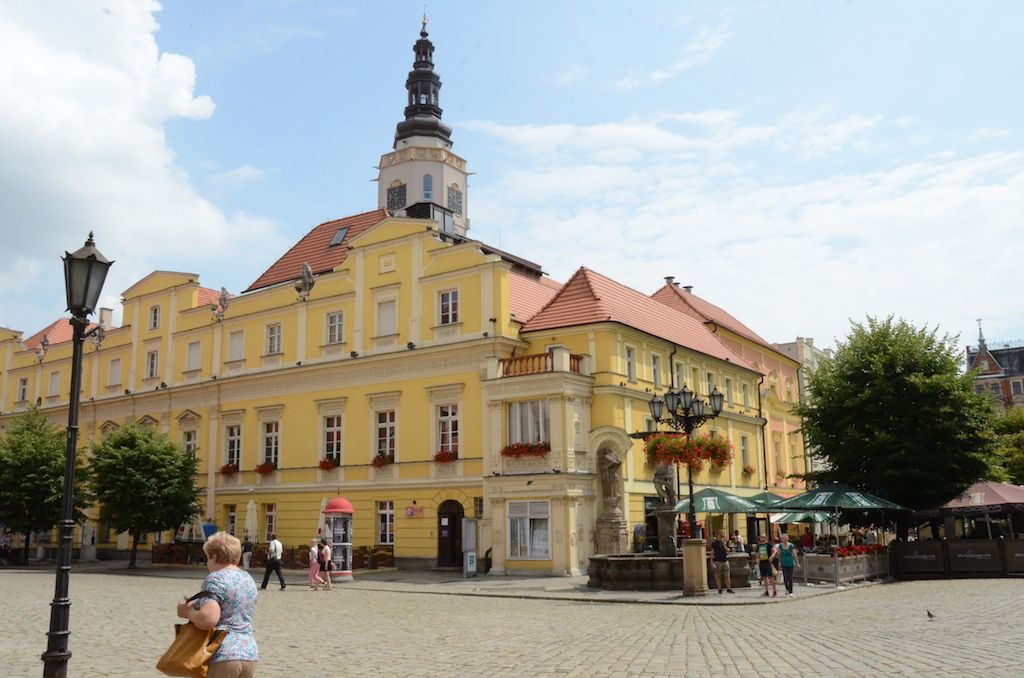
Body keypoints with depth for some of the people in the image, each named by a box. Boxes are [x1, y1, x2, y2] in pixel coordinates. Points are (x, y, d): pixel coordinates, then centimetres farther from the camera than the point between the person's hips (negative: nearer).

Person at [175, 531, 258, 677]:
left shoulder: (215, 579, -10)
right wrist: (197, 605, 20)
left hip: (223, 655, -8)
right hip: (250, 653, 8)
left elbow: (209, 619, -23)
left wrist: (188, 612, -3)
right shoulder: (249, 580, 15)